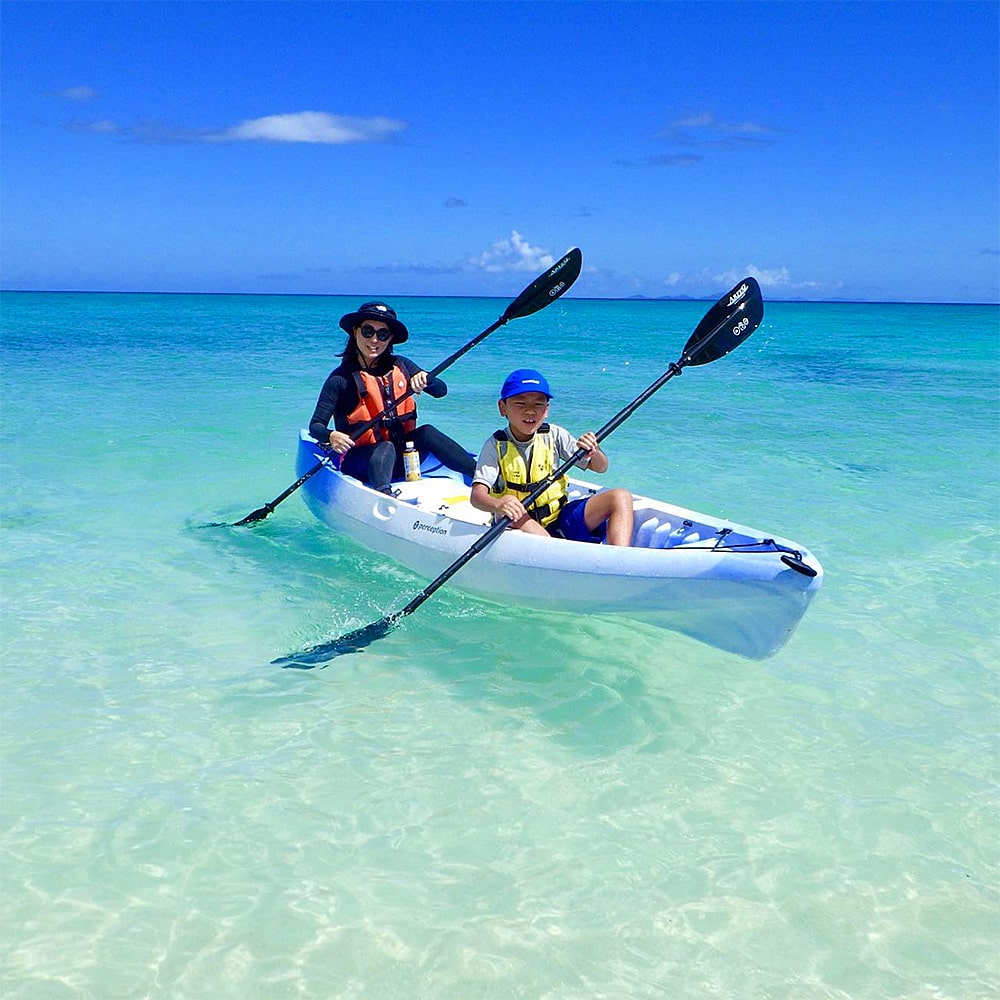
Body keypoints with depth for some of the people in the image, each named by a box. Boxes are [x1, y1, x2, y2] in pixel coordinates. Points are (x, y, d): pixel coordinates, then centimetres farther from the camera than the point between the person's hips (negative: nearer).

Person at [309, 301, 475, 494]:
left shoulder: (400, 366, 6)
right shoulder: (341, 378, -7)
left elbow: (441, 390, 5)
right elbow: (315, 425, -10)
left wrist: (425, 378, -17)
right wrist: (331, 437, -33)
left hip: (400, 457, 4)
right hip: (361, 462, -4)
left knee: (427, 432, -21)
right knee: (385, 449, -34)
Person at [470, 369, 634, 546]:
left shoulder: (554, 435, 1)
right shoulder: (496, 446, -8)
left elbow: (601, 467, 7)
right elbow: (477, 495, -21)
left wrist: (594, 452, -18)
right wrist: (497, 505, -45)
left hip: (562, 520, 4)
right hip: (520, 529, -4)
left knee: (621, 497, -12)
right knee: (518, 518, -38)